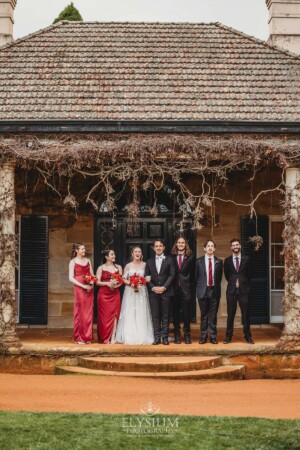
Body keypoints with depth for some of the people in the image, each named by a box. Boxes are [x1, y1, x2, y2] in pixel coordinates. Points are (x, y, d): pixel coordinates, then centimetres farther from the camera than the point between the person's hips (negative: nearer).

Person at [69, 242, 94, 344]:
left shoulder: (88, 261, 13)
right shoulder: (73, 262, -1)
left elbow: (92, 275, 14)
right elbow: (71, 278, -8)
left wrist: (92, 285, -6)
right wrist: (83, 286, -14)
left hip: (89, 289, 4)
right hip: (79, 289, -4)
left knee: (88, 313, 4)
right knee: (80, 312, -2)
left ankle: (87, 337, 11)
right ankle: (79, 338, 4)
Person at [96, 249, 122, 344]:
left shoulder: (118, 267, 11)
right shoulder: (101, 268, 3)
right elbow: (97, 282, -3)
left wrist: (117, 284, -13)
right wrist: (107, 283, -17)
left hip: (115, 294, 2)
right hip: (104, 294, -2)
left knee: (114, 314, -3)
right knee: (105, 315, -2)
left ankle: (113, 338, -4)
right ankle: (105, 338, 4)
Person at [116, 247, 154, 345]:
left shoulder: (145, 265, 5)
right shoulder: (128, 266, 4)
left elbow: (148, 277, 7)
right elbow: (123, 279, 4)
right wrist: (130, 283, -13)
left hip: (141, 292, 0)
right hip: (130, 292, 0)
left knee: (141, 314, -1)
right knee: (130, 314, -2)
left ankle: (142, 337, 3)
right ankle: (130, 337, 2)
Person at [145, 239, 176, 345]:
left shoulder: (169, 260, 6)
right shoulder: (149, 261, 14)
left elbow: (172, 275, -1)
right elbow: (147, 277, 8)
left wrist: (164, 287, -11)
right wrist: (153, 288, -7)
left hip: (165, 292, -2)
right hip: (153, 292, 2)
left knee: (165, 315, 0)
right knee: (155, 316, 0)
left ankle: (165, 337, 3)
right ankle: (157, 337, 2)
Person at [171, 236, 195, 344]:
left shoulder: (190, 257, 4)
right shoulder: (172, 257, 5)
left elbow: (192, 273, 7)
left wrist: (188, 284, 1)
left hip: (186, 288, -1)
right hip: (174, 288, 1)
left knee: (186, 312, 1)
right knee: (175, 312, 4)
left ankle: (187, 335, 7)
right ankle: (177, 335, 11)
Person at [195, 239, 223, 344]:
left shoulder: (219, 262, 5)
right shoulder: (199, 261, 4)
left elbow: (219, 277, 10)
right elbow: (196, 277, 7)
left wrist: (216, 287, 5)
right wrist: (199, 288, 2)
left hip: (214, 291, 0)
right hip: (203, 291, 0)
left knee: (213, 315, 3)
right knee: (204, 315, 5)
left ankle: (213, 337, 9)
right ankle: (203, 337, 11)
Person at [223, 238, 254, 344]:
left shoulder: (246, 259, 6)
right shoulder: (227, 261, 7)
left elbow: (249, 274, 10)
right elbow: (226, 275, 13)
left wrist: (241, 282, 1)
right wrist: (234, 282, 2)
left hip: (243, 290, 0)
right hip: (231, 290, 0)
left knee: (245, 314, 0)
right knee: (230, 314, 2)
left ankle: (248, 336, 6)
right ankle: (228, 336, 7)